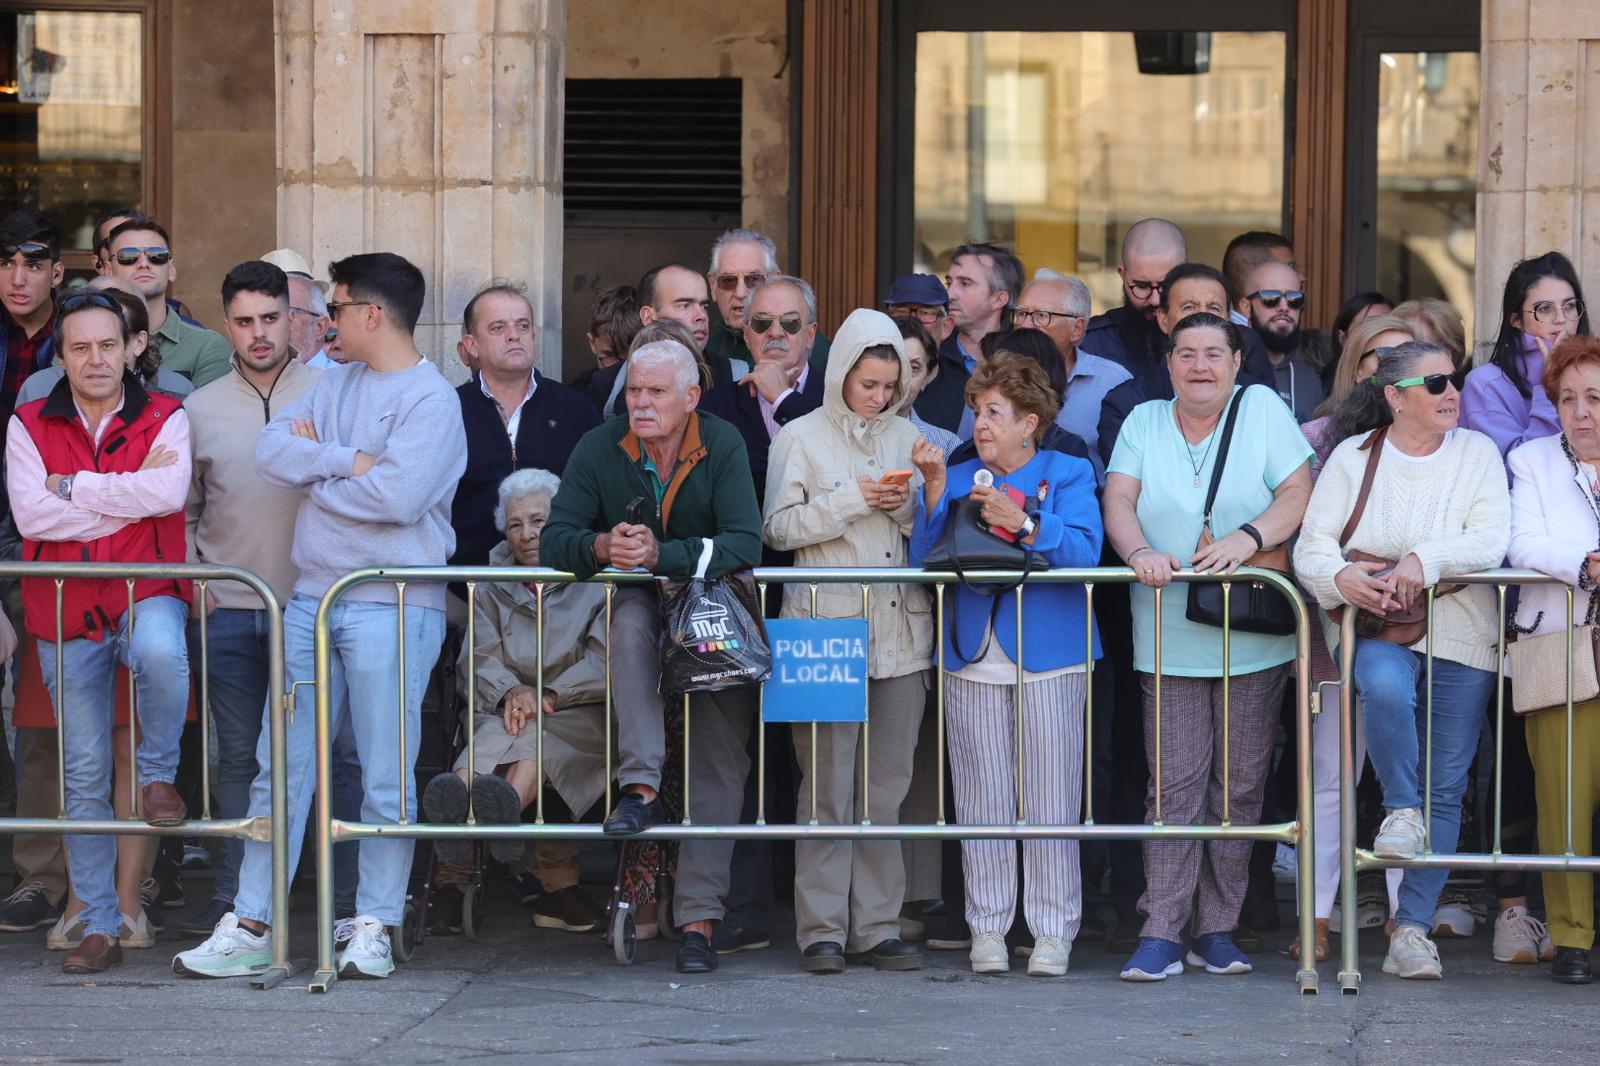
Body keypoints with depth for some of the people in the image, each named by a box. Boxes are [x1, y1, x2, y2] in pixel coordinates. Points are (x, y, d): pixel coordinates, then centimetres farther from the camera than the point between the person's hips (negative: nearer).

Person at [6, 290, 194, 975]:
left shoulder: (165, 419, 1)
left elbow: (169, 493, -18)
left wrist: (74, 487, -13)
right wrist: (128, 494, -10)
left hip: (147, 593, -2)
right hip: (66, 613, 2)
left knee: (159, 654, -39)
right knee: (84, 776, 4)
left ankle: (159, 774, -10)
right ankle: (99, 926, 12)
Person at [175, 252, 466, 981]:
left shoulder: (431, 400, -7)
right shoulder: (337, 382, 15)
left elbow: (398, 495, -20)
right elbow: (271, 451, 3)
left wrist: (314, 468, -5)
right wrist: (348, 462, -10)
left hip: (391, 606, -7)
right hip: (311, 598, 7)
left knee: (385, 778, 0)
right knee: (278, 767, 5)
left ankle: (373, 928, 9)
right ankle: (249, 927, 8)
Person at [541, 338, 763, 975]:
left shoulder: (723, 447, -11)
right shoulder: (600, 450, -5)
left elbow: (745, 545, -21)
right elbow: (554, 540, -9)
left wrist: (659, 554, -33)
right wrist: (601, 547, -32)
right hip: (642, 608, 1)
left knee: (719, 763, -11)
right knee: (629, 617, -36)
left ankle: (698, 919, -11)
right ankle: (641, 789, -43)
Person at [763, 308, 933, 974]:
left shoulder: (907, 437, 15)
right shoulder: (802, 437, 5)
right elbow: (778, 527, -3)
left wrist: (907, 507, -4)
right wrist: (853, 502, -11)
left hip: (900, 631, 4)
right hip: (826, 627, -3)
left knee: (886, 786, 4)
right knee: (827, 785, -6)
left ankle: (877, 926, 8)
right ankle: (821, 930, -2)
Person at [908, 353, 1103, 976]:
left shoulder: (1068, 475, 5)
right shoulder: (958, 480, 16)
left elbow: (1085, 551, -11)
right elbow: (923, 561, 4)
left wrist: (1025, 524, -23)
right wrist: (936, 490, -7)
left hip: (1050, 656, -3)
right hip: (974, 659, 3)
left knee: (1051, 801, -3)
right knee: (981, 800, 3)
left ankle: (1053, 931, 3)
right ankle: (987, 929, 9)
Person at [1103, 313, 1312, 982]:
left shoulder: (1261, 410, 2)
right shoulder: (1144, 424, 9)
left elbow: (1299, 493, -5)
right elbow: (1118, 500, -1)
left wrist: (1246, 539, -22)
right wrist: (1140, 552, -22)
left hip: (1255, 642, 0)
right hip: (1170, 642, 0)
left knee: (1240, 784, 4)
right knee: (1175, 782, -6)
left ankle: (1216, 928, 11)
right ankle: (1162, 933, -7)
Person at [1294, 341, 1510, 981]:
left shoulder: (1477, 453, 5)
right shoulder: (1353, 456, 4)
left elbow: (1490, 541, -8)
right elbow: (1312, 547, -1)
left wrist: (1425, 559, -24)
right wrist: (1343, 579, -23)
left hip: (1460, 637, 1)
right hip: (1374, 625, -1)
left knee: (1446, 788, 0)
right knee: (1385, 686, -37)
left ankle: (1413, 929, 6)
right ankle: (1401, 811, -14)